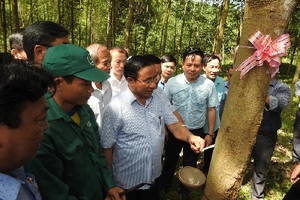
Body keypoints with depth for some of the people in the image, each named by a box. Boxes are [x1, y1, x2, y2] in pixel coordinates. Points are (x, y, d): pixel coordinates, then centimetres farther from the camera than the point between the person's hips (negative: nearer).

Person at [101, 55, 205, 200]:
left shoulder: (159, 99, -5)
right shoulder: (116, 107, -21)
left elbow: (174, 125, -4)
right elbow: (107, 147, -14)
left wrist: (190, 137, -25)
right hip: (127, 183, -4)